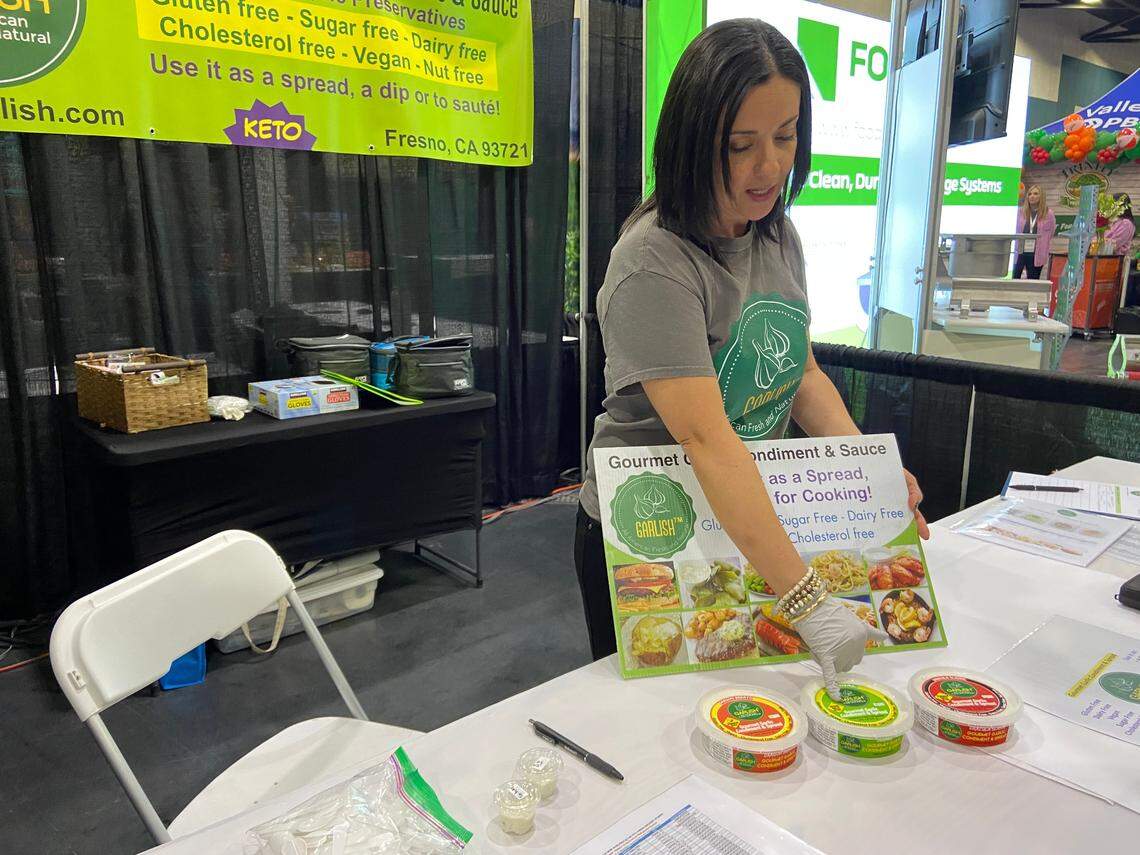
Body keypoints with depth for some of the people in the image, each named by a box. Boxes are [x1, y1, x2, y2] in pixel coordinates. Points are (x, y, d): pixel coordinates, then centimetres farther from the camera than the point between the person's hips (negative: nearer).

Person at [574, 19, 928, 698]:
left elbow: (802, 374, 8)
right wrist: (810, 604, -37)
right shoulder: (653, 264, -26)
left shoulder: (779, 235, -1)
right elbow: (707, 440, -34)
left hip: (749, 526, 7)